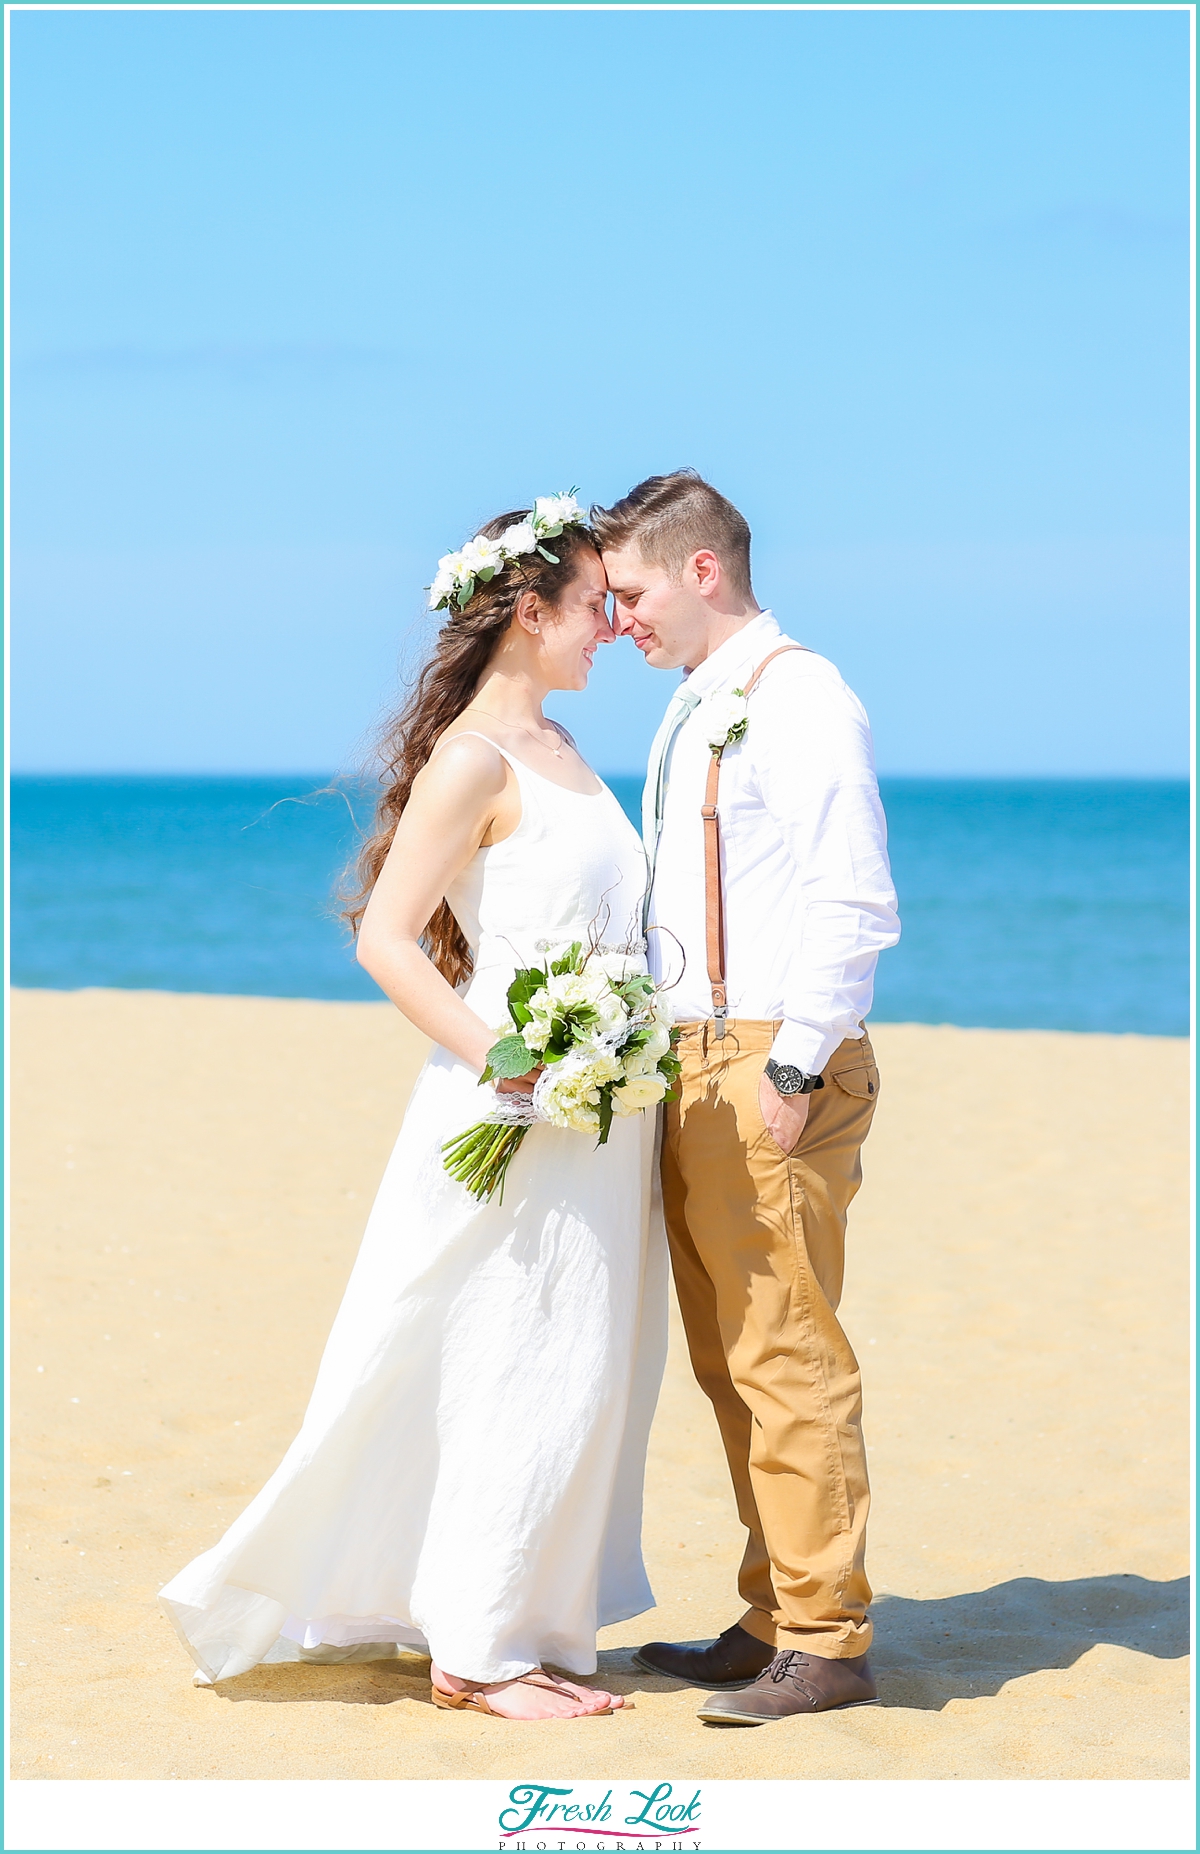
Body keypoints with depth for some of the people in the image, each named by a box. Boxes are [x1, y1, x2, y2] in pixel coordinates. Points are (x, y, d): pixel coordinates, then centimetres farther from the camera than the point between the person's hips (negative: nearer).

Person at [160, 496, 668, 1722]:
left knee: (580, 1367, 11)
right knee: (524, 1371, -5)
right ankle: (478, 1649, 5)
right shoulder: (472, 759, -13)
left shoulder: (552, 748, 14)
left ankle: (520, 1623, 20)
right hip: (520, 1117, -9)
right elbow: (384, 938, -17)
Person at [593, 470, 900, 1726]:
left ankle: (826, 1643, 2)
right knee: (728, 1361, 13)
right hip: (694, 1061, 10)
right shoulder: (692, 710, 18)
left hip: (775, 1068, -10)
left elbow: (853, 905, -17)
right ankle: (776, 1617, 22)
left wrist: (791, 1071, -19)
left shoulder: (800, 701, -11)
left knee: (786, 1358, -5)